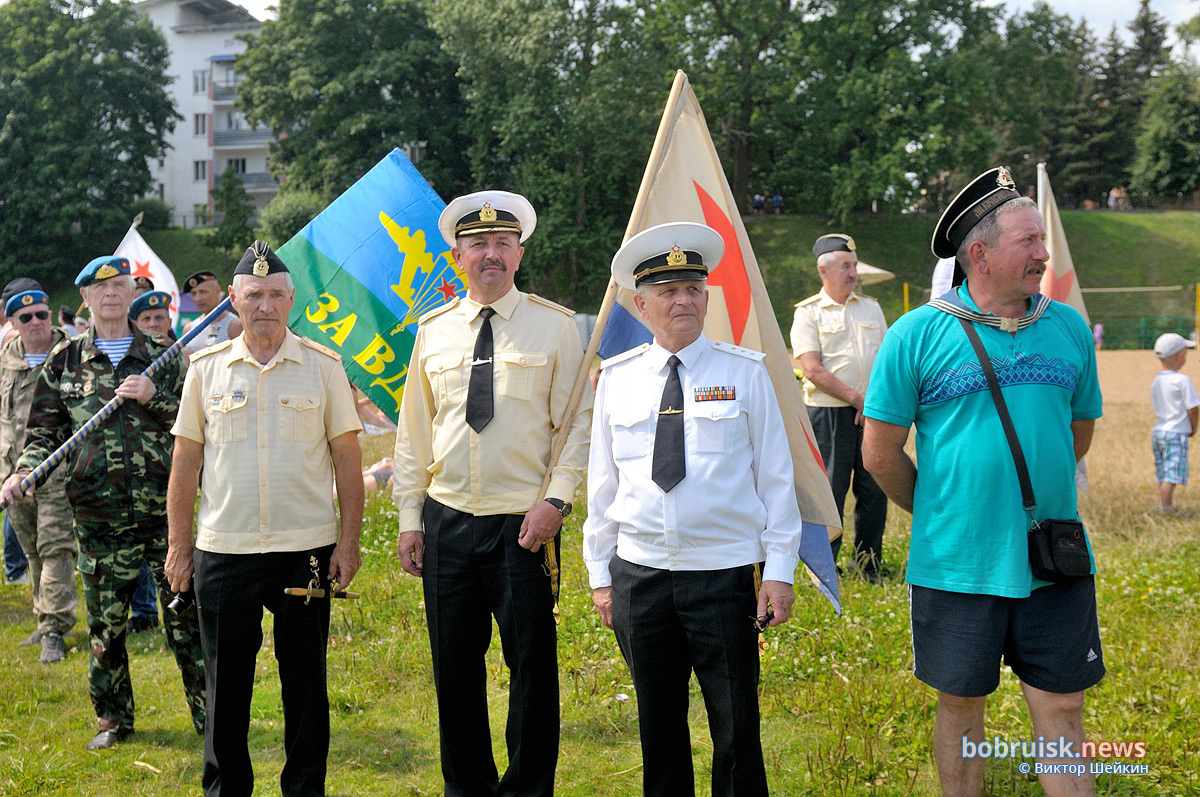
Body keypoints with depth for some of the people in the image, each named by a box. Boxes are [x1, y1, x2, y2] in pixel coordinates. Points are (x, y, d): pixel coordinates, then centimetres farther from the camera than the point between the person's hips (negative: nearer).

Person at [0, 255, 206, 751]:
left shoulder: (162, 357, 7)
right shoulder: (64, 362, 9)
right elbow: (44, 433, 11)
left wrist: (155, 399, -11)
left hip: (166, 510, -1)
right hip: (100, 518, 1)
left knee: (186, 616, 0)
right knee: (105, 625, 8)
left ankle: (208, 714, 12)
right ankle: (114, 719, 24)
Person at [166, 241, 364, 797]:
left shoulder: (323, 366, 1)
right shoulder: (206, 368, 4)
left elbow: (347, 459, 3)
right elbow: (185, 464, 8)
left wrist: (349, 540, -2)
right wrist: (179, 546, 5)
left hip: (307, 548, -1)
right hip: (223, 550, 1)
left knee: (305, 679, 8)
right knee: (225, 683, 8)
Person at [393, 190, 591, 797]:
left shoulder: (553, 325, 0)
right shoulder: (433, 331, 9)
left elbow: (579, 422, 0)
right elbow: (413, 431, 12)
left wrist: (557, 501, -11)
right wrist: (409, 518, 7)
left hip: (523, 523, -3)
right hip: (446, 519, 3)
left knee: (532, 663, 0)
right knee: (454, 666, 10)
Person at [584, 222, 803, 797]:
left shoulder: (744, 372, 0)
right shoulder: (616, 378, 6)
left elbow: (775, 476, 1)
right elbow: (602, 483, 10)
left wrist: (779, 571, -4)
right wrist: (600, 575, 8)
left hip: (727, 576, -2)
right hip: (639, 576, 3)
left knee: (736, 730, 3)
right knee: (658, 728, 13)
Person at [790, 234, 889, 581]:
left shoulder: (871, 308, 15)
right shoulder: (808, 313, 0)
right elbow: (813, 370, -9)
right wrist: (856, 398, -12)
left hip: (872, 413, 4)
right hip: (828, 413, -4)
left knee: (874, 487, 5)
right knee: (830, 488, -2)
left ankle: (868, 564, 18)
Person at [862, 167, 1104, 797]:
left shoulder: (1069, 328, 4)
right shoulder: (918, 334, -7)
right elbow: (880, 455, -2)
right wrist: (940, 514, 7)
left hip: (1053, 564, 3)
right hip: (956, 563, -2)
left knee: (1062, 710, 7)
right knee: (961, 705, 12)